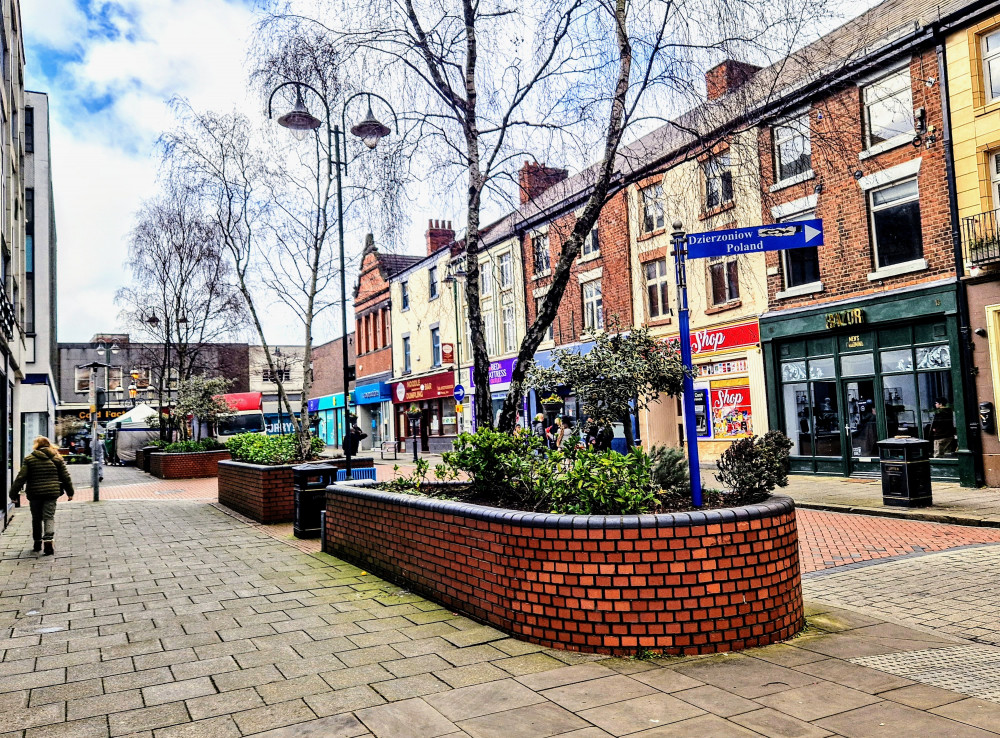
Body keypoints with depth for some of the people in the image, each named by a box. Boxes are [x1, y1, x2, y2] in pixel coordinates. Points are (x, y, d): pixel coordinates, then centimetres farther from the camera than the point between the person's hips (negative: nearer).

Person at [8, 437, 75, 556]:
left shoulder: (29, 459, 0)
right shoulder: (57, 458, 4)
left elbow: (21, 477, -3)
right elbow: (65, 476, 7)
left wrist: (14, 493, 3)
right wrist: (70, 492, 16)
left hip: (34, 493, 0)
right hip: (52, 492, 0)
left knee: (36, 518, 14)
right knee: (49, 517, 0)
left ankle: (37, 543, 23)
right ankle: (48, 541, -18)